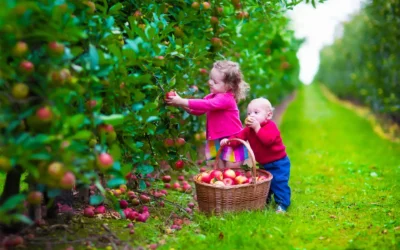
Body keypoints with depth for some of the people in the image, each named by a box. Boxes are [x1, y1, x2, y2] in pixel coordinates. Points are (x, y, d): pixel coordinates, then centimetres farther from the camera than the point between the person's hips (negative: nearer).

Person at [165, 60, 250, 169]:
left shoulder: (226, 99, -23)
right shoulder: (212, 96, 7)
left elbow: (205, 105, -33)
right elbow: (199, 111, 7)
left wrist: (182, 101, -34)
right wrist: (182, 105, -11)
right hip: (219, 140, 9)